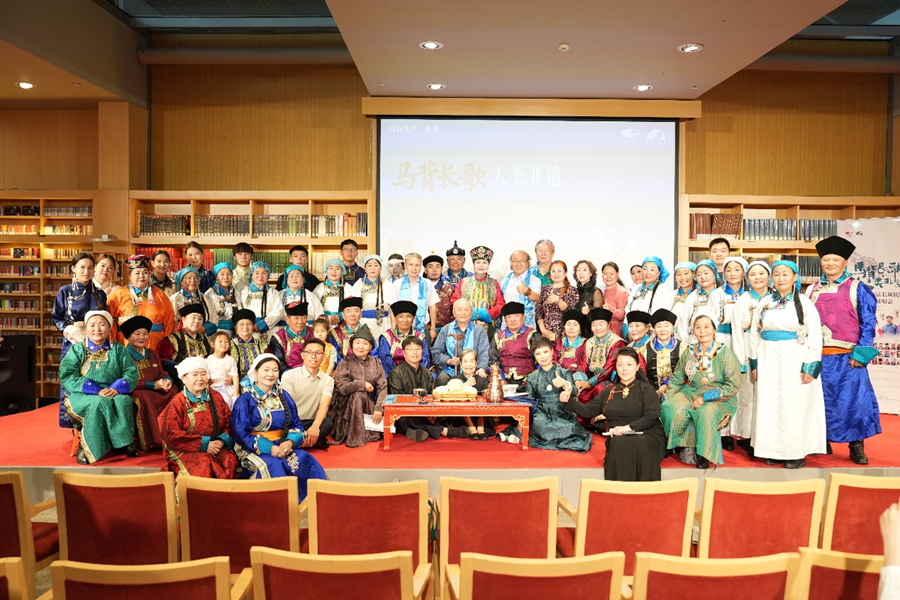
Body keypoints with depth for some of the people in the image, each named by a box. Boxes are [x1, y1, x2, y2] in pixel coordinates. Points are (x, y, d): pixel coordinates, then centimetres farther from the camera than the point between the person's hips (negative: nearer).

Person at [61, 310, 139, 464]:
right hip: (83, 396, -1)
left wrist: (117, 388, -17)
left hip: (113, 394, 2)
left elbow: (131, 372, 4)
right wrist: (96, 390, -17)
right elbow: (67, 376, -3)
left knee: (124, 401, -32)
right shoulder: (77, 350, 11)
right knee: (100, 403, -35)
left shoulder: (117, 349, 15)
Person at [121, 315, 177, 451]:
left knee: (173, 391, -24)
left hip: (156, 391, 5)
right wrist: (153, 385, -19)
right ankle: (154, 441, -34)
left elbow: (162, 373, 12)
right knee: (144, 396, -38)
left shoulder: (152, 355, 20)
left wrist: (167, 381, -13)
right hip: (134, 393, -5)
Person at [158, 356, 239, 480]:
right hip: (186, 452, -3)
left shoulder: (216, 397, 11)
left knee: (230, 460, -25)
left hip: (216, 448, 3)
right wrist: (203, 445, -14)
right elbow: (171, 435, -8)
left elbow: (229, 423, 9)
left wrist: (223, 441, -12)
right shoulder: (178, 403, 0)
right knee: (203, 464, -31)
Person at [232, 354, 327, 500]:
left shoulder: (284, 397, 11)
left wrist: (290, 442, -14)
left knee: (306, 460, -25)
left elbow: (296, 425, 9)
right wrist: (269, 448, -20)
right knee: (272, 465, -35)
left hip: (282, 446, 3)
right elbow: (242, 434, -8)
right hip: (255, 449, -3)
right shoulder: (245, 400, -1)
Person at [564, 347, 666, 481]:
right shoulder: (609, 392, 21)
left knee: (639, 445, -37)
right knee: (619, 444, -34)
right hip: (616, 437, 2)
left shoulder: (646, 389, 9)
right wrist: (569, 400, 0)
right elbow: (588, 411, 15)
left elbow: (651, 416, -6)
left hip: (645, 435, -2)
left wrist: (628, 427, -17)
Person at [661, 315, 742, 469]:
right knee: (669, 408, -24)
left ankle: (704, 455, -17)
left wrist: (705, 398, -18)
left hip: (717, 398, -4)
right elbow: (677, 378, 13)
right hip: (691, 392, 4)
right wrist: (666, 396, -3)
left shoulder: (725, 353, -7)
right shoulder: (689, 352, 6)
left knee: (706, 413, -36)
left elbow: (733, 385, -11)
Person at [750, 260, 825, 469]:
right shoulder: (765, 303, 8)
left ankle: (797, 453, 12)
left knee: (794, 406, 0)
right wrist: (755, 363, 5)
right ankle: (774, 450, 19)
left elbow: (815, 336, -7)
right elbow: (755, 333, 9)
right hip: (769, 361, 4)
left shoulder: (804, 303, -4)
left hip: (795, 361, -4)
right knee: (769, 405, 7)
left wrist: (810, 366, -13)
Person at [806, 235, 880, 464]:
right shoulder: (812, 290, 10)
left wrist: (860, 353, -10)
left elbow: (868, 322, -2)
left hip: (847, 357, -2)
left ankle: (856, 447, 12)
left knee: (853, 399, -1)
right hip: (817, 357, 3)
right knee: (822, 400, 8)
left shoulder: (857, 289, 2)